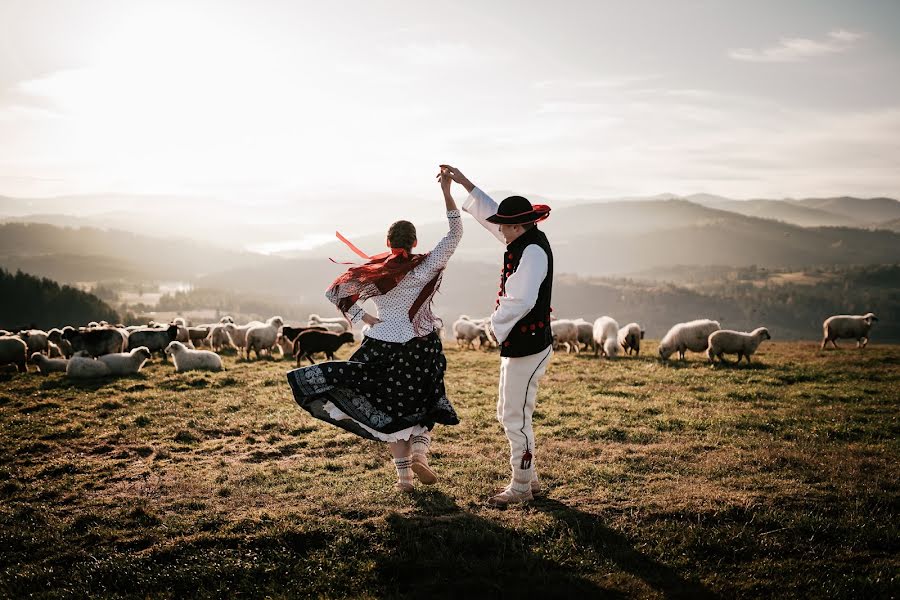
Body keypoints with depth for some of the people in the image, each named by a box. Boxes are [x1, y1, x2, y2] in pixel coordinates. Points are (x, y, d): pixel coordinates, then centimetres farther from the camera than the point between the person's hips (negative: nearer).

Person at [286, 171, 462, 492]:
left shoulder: (374, 271, -3)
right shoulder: (425, 266, -8)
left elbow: (336, 292, -5)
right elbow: (455, 233, -5)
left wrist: (365, 319, -4)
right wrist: (446, 191, -7)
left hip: (382, 347, 1)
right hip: (421, 347, -1)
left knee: (392, 410, 12)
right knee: (424, 402, 20)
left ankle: (403, 476, 10)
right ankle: (419, 450, -4)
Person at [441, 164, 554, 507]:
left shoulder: (533, 251, -19)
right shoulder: (525, 240, 9)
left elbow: (520, 301, -27)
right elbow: (489, 214, 22)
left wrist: (496, 324, -11)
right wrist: (464, 182, 20)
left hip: (527, 347, -10)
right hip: (518, 345, 10)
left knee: (516, 418, -2)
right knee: (507, 414, 17)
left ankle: (520, 487, 10)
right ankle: (529, 479, 27)